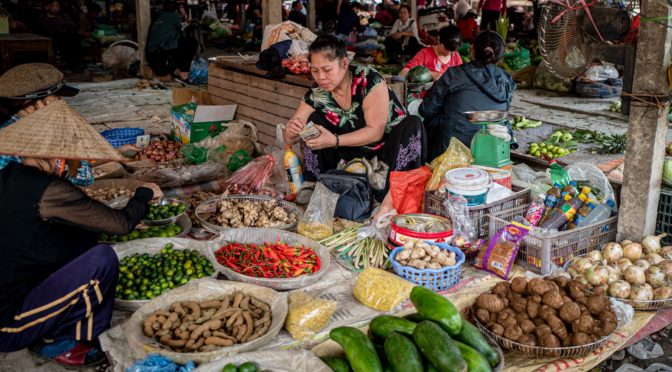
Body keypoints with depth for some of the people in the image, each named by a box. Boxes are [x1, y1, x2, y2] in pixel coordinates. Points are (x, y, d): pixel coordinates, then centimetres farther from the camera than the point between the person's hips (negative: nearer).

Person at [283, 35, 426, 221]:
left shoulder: (369, 80, -21)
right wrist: (291, 131, -31)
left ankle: (391, 196, -40)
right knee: (312, 120, -9)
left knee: (413, 124, -32)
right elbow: (289, 139, -6)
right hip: (356, 153, 4)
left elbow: (375, 132, -24)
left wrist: (335, 141, -35)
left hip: (389, 147, -4)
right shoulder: (316, 95, -8)